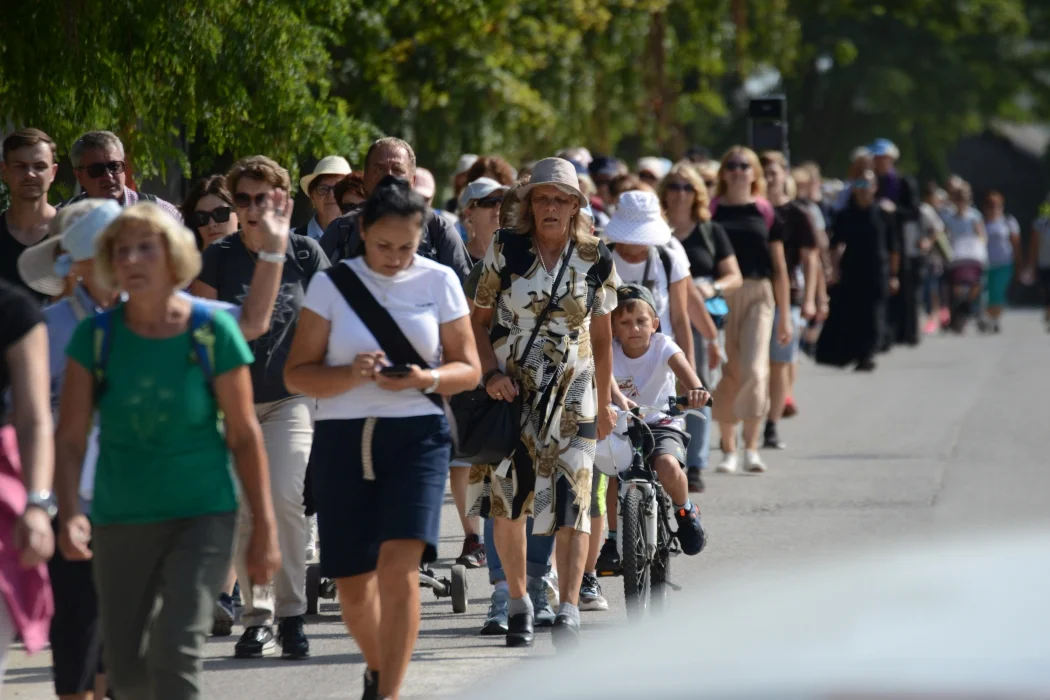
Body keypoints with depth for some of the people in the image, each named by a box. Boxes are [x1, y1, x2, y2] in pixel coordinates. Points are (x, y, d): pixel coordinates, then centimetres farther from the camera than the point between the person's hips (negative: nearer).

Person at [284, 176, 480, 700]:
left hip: (417, 435, -1)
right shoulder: (331, 284, 2)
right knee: (351, 581, 8)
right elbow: (297, 375, 0)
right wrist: (351, 375, -19)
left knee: (398, 563, -19)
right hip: (343, 439, 1)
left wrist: (427, 378, -15)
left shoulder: (439, 282, 4)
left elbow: (469, 369, 7)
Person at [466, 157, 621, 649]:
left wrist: (604, 403, 13)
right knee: (507, 502, 4)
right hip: (509, 389, 0)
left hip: (571, 393, 0)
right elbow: (480, 318, 3)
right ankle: (518, 603, 21)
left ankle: (568, 611, -17)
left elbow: (602, 336, 9)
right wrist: (491, 373, -12)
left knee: (571, 501, -12)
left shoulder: (595, 260, 0)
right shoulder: (506, 249, -2)